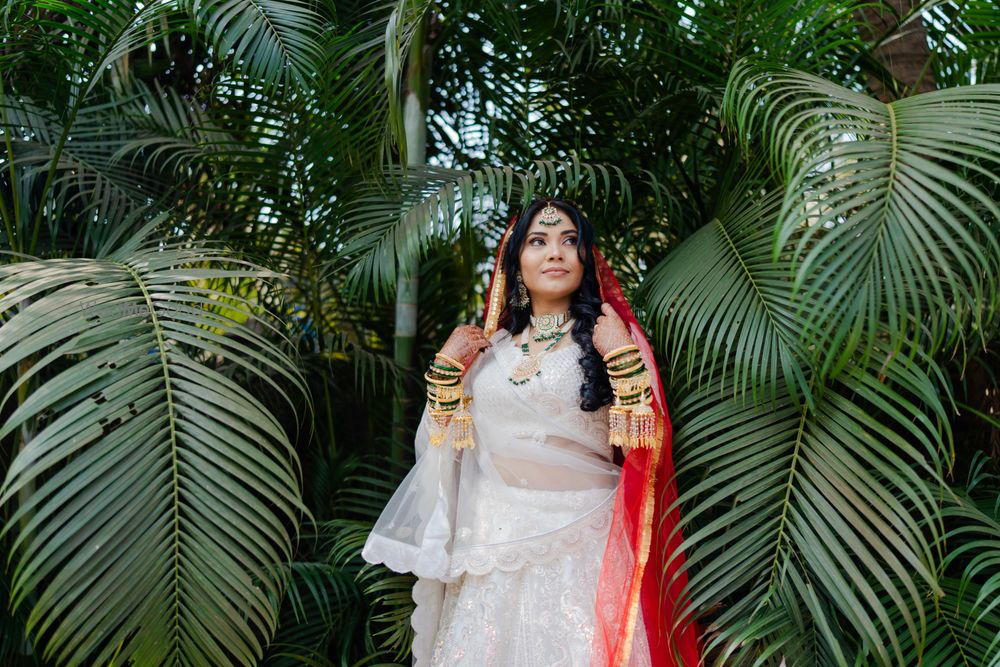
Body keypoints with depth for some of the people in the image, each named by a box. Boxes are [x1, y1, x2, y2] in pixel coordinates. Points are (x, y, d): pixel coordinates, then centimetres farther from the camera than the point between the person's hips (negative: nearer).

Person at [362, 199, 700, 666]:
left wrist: (622, 357, -16)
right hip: (495, 545, 3)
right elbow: (446, 446, 10)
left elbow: (645, 446, -9)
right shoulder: (489, 347, 9)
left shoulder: (610, 337, -2)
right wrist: (446, 365, 2)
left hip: (581, 541, -3)